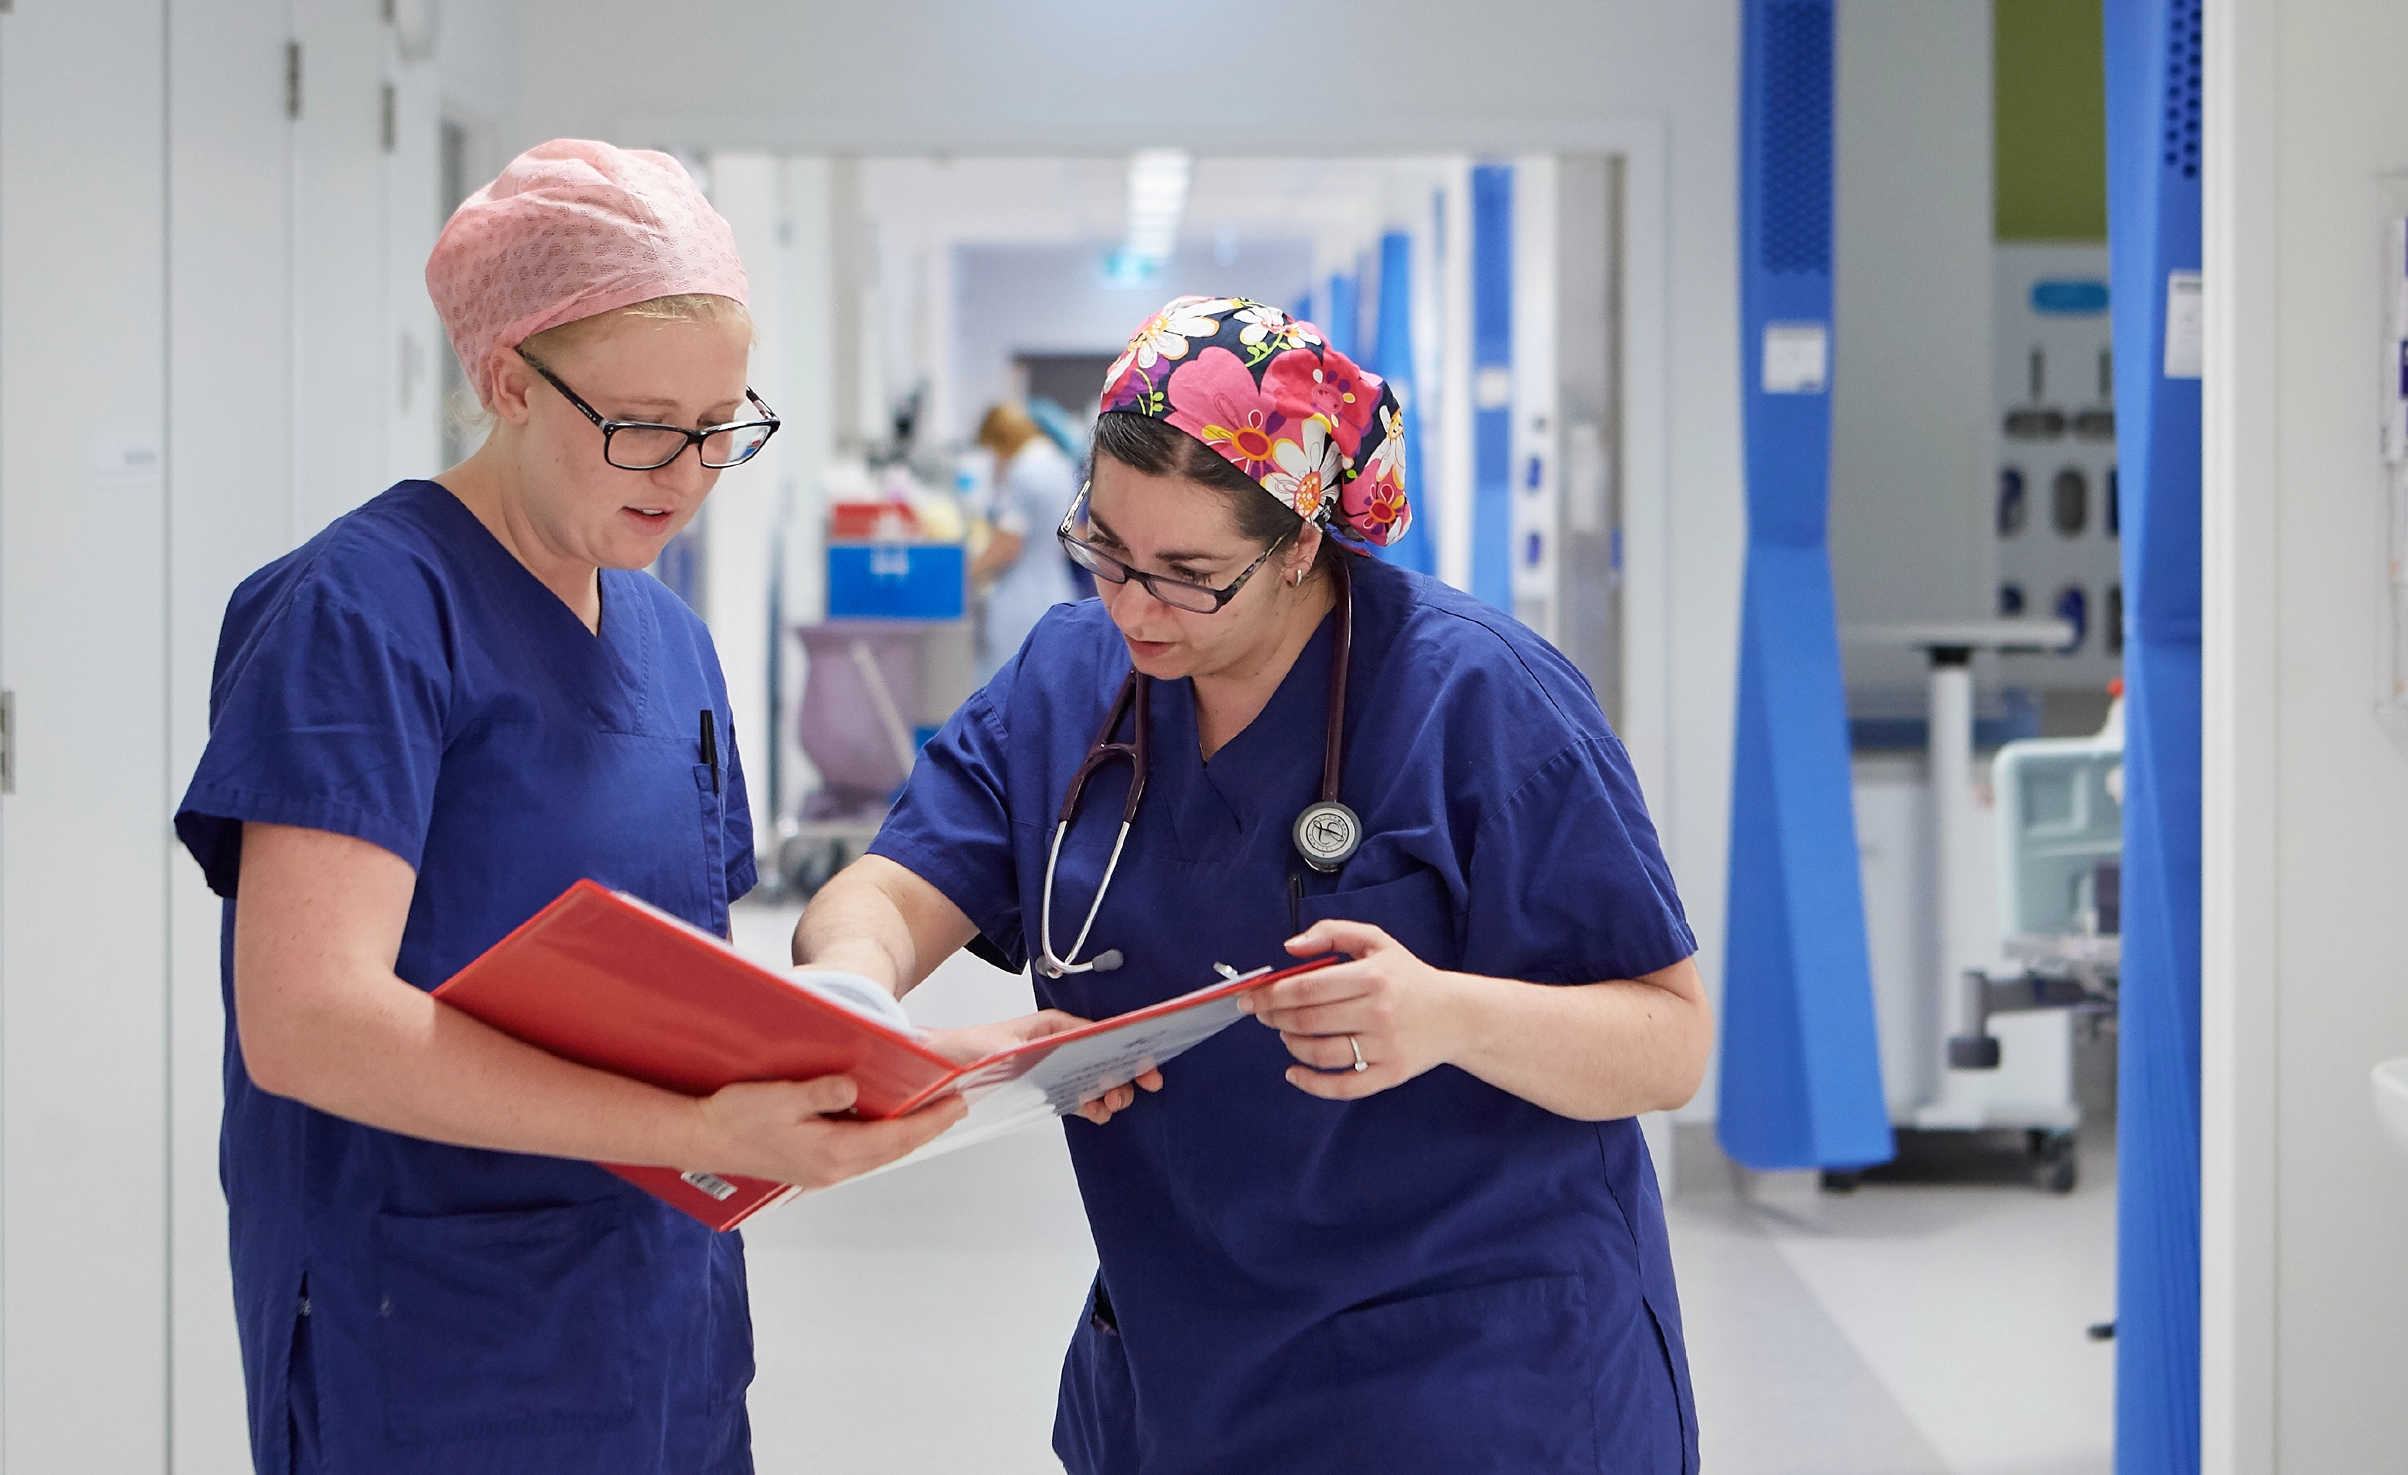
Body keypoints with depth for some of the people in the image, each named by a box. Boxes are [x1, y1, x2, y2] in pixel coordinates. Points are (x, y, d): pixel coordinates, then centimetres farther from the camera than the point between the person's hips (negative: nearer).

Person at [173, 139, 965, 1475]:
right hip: (436, 1362, -7)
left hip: (670, 1345, 8)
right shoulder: (362, 612, -14)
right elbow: (307, 1021, -24)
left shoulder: (671, 640, 11)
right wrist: (703, 1132, -29)